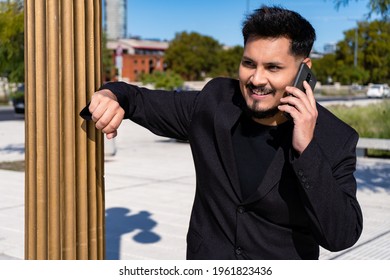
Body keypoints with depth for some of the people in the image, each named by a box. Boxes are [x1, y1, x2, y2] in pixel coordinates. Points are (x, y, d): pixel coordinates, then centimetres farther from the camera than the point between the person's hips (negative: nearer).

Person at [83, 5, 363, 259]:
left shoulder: (334, 140, -17)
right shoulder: (215, 103, -10)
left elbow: (342, 236, -24)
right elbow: (143, 101, 2)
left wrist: (307, 150, -32)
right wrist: (112, 95, -19)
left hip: (284, 262, -2)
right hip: (204, 258, 2)